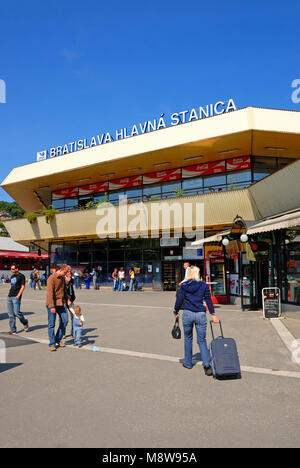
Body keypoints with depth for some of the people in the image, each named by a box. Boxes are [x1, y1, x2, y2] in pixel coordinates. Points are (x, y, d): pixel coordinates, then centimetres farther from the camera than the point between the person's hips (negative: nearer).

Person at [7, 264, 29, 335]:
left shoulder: (21, 276, -4)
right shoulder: (12, 276, 18)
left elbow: (23, 286, -9)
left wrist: (18, 295, -15)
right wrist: (9, 293, 13)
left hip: (16, 297, -7)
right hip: (9, 297, 7)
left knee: (17, 312, -12)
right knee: (11, 314, 5)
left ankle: (25, 323, 14)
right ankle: (13, 330, 10)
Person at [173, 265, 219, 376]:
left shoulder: (183, 286, 0)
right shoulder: (204, 286, 2)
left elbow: (179, 300, 1)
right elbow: (208, 300, 5)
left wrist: (176, 312, 15)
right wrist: (213, 314, 12)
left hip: (187, 314, 0)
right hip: (200, 315, 0)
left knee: (188, 338, 17)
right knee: (202, 340, 8)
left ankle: (188, 363, 27)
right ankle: (207, 364, -8)